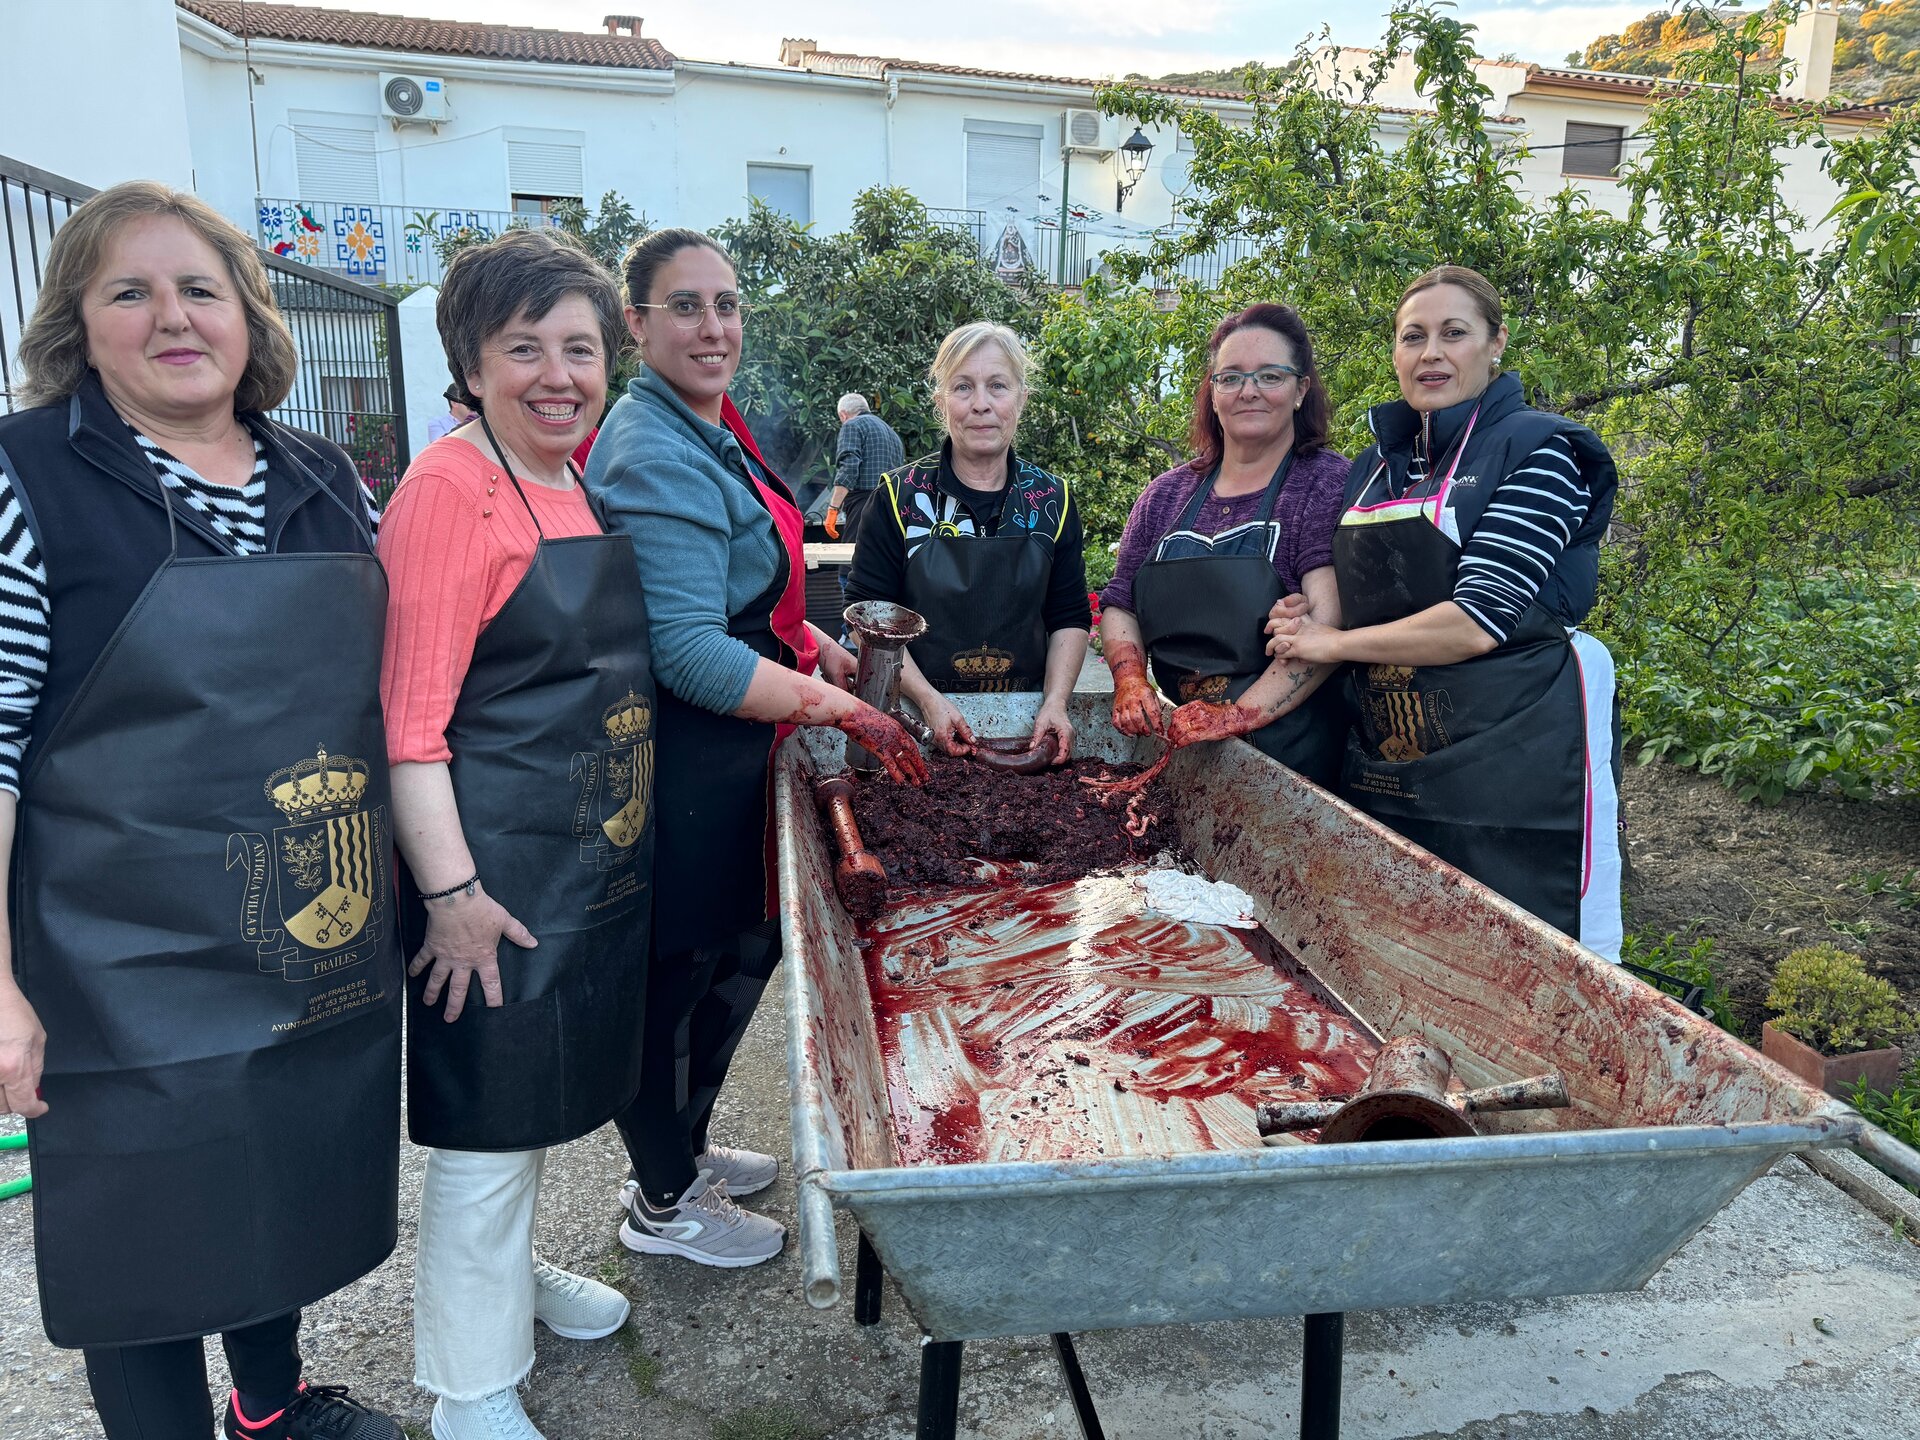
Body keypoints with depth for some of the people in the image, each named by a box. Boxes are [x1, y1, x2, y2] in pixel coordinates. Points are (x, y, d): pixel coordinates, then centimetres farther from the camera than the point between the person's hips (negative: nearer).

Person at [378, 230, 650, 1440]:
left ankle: (510, 1271, 46)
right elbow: (409, 717, -20)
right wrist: (450, 891, -22)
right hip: (499, 867, -8)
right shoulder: (452, 489, -16)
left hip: (598, 860, 8)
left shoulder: (578, 487, 9)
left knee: (542, 1088, 23)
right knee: (491, 1114, 4)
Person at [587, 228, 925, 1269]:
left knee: (743, 947, 22)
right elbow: (690, 654, -27)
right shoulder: (657, 456, -20)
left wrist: (819, 647, 12)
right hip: (682, 762, -10)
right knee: (681, 970, 6)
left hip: (730, 752, 10)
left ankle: (680, 1146, 42)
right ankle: (664, 1204, 28)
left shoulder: (710, 429, 12)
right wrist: (840, 709, -23)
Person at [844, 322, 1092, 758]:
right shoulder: (900, 496, -6)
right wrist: (928, 700, -19)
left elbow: (1070, 618, 5)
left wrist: (1055, 701, -11)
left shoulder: (1052, 499, 1)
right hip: (917, 719, -2)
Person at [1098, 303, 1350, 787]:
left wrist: (1242, 714, -27)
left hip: (1289, 751, -4)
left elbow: (1329, 621, -18)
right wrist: (1130, 679, -7)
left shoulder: (1327, 483, -5)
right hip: (1177, 744, 4)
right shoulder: (1168, 495, 11)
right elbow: (1119, 605, 13)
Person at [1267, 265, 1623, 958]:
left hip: (1518, 769, -6)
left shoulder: (1537, 450, -7)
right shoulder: (1374, 469, 14)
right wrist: (1303, 621, 2)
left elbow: (1480, 619, -17)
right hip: (1387, 770, 6)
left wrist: (1334, 642, -7)